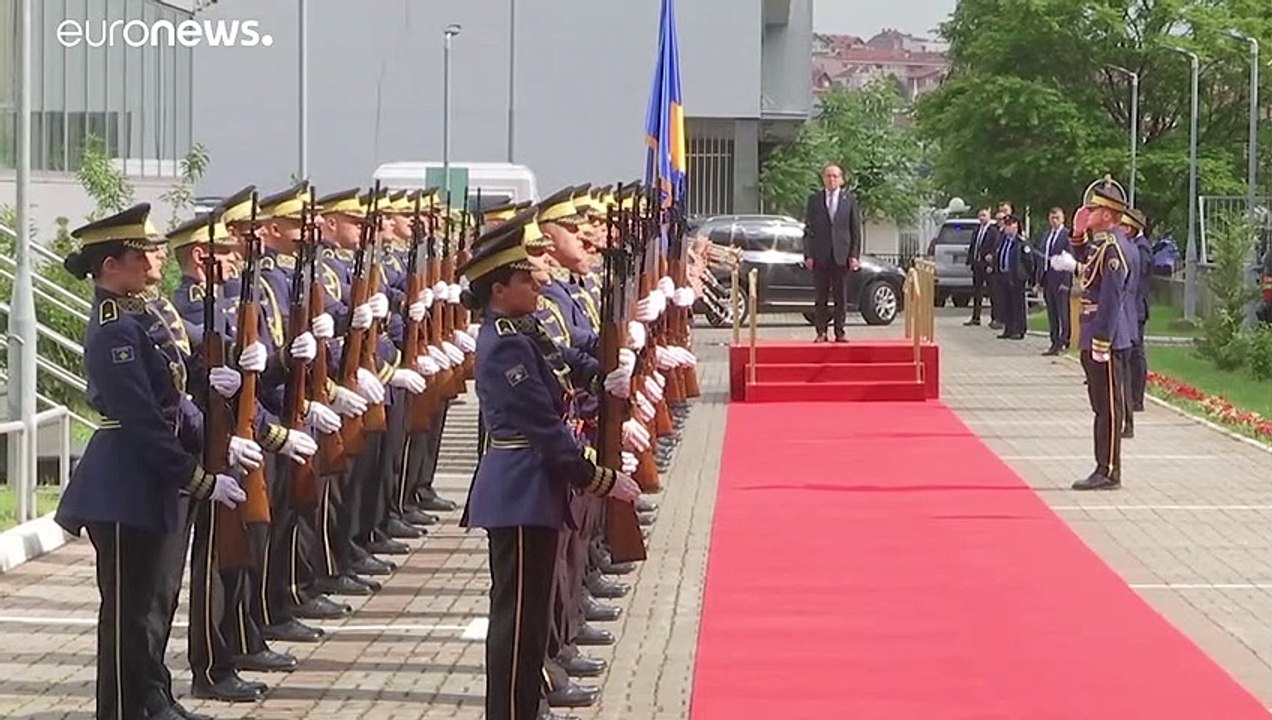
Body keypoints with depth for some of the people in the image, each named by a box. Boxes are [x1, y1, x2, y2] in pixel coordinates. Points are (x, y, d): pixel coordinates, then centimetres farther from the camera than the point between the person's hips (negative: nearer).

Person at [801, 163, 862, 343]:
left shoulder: (850, 199, 6)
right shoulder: (814, 200, 7)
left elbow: (856, 229, 5)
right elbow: (808, 229, 5)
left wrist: (855, 255, -3)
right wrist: (808, 255, -3)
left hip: (841, 255, 0)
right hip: (820, 255, 0)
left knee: (841, 297, 2)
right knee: (821, 297, 1)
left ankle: (839, 332, 7)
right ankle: (821, 332, 5)